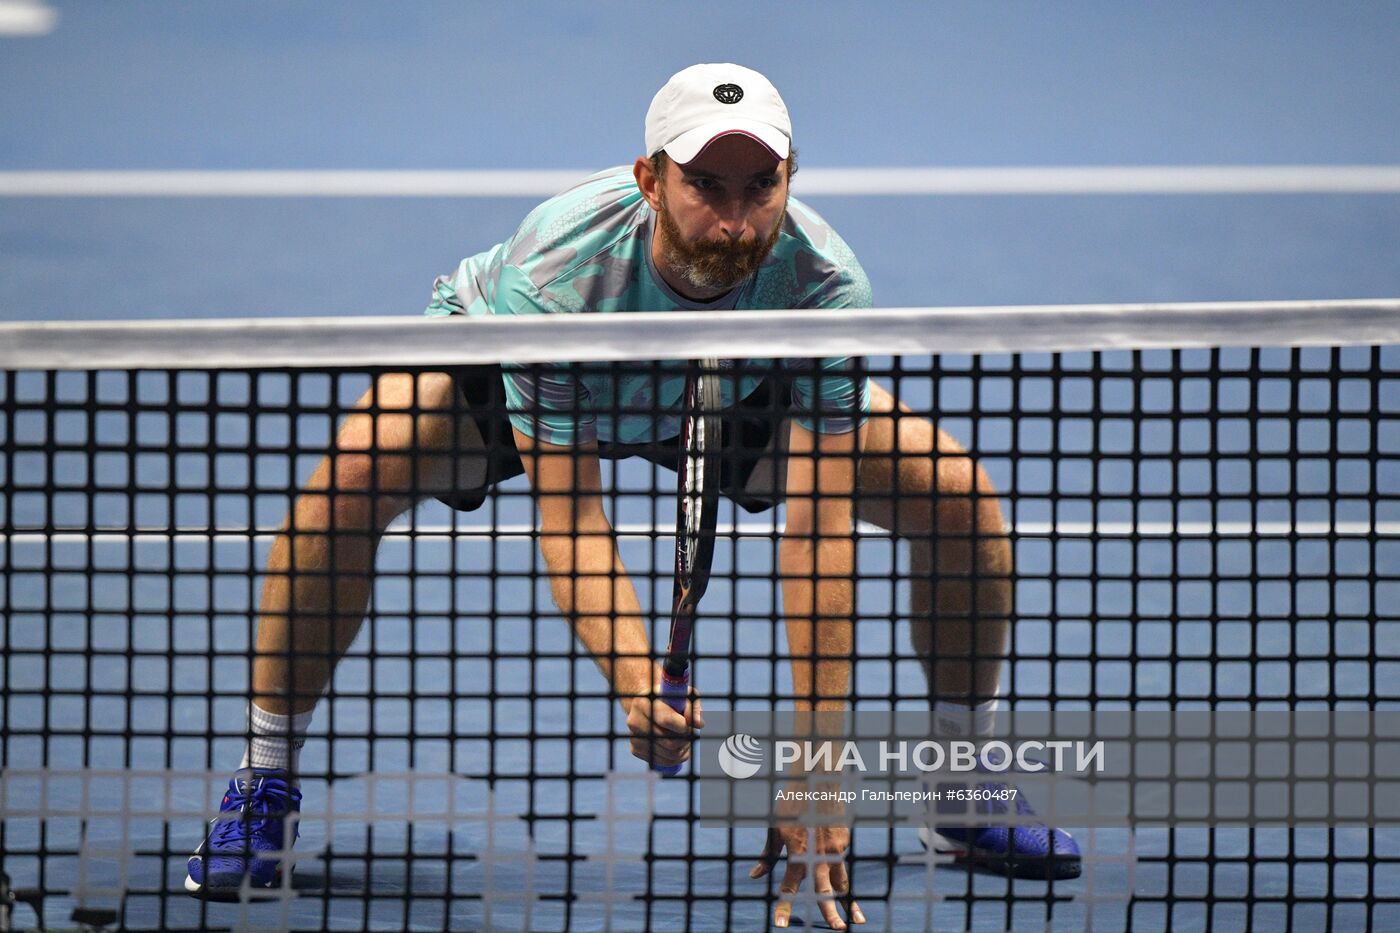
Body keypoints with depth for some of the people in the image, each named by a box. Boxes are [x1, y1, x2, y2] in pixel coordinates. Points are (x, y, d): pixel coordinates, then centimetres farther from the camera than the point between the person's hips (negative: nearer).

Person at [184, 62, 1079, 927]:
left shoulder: (823, 282, -35)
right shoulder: (553, 272, -41)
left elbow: (821, 527, -36)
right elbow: (570, 517, -37)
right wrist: (636, 679, -55)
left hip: (734, 394, 3)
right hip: (496, 358, -2)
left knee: (959, 493, -13)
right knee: (356, 471, -33)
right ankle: (264, 792, -16)